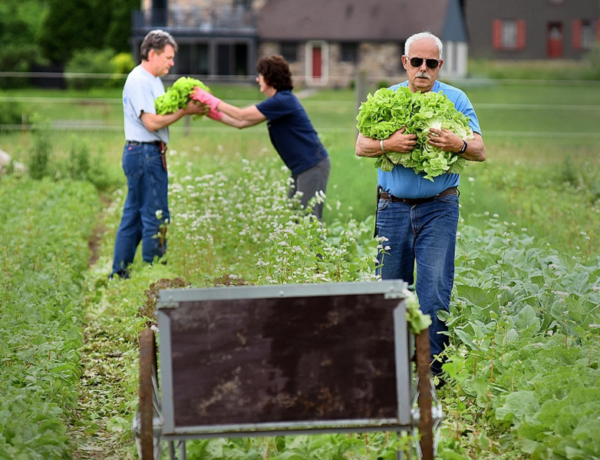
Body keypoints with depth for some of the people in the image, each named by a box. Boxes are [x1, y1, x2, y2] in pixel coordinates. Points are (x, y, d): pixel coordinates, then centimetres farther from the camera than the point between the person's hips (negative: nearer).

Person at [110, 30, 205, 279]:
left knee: (133, 216, 12)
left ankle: (119, 275, 16)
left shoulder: (153, 80, 18)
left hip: (150, 154, 10)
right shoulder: (138, 81, -14)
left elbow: (162, 112, 13)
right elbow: (151, 122, -20)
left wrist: (189, 107, -1)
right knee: (156, 217, -7)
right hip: (145, 153, -10)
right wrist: (184, 111, -16)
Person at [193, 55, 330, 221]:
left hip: (313, 166, -10)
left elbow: (242, 116, -16)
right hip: (301, 169, 10)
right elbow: (241, 123, 16)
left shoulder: (283, 101, -17)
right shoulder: (276, 102, 14)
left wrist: (210, 100, -9)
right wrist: (211, 112, 12)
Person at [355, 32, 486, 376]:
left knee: (435, 290, -9)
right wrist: (387, 144, -20)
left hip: (438, 208, -2)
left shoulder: (455, 99, 3)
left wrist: (458, 145, -25)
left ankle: (433, 369, -6)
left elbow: (480, 151, -3)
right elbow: (361, 146, 1)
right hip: (393, 206, 2)